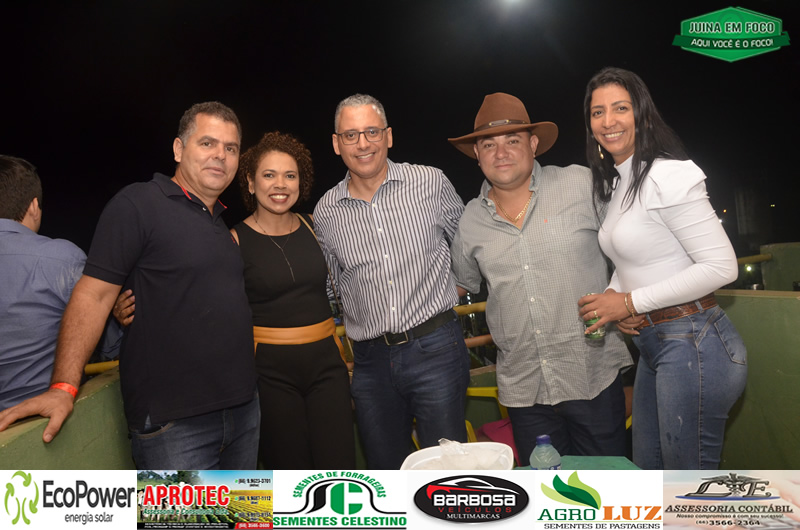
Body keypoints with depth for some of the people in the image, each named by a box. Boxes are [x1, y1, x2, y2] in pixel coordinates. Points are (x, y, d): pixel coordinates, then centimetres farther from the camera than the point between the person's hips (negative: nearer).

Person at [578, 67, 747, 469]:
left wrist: (630, 302, -16)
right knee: (646, 470, 19)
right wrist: (613, 295, 1)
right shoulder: (614, 184, 13)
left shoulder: (668, 175, -14)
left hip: (693, 342, -9)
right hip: (652, 344, 9)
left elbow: (721, 267, -18)